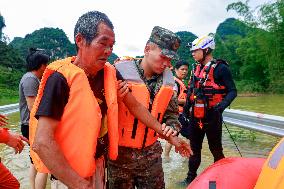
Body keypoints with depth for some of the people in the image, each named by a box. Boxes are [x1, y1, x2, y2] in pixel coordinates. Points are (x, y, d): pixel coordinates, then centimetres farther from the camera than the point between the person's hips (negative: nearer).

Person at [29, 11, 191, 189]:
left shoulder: (111, 73, -4)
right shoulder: (62, 78, -23)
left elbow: (135, 106, 6)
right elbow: (42, 142, -26)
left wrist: (168, 134, 8)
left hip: (99, 161, 6)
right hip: (69, 170, -6)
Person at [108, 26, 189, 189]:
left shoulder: (167, 80, 2)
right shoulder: (121, 73, -15)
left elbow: (172, 114, 10)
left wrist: (171, 129, -8)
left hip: (151, 153, 4)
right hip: (121, 153, -4)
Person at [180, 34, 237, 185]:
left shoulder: (220, 68, -10)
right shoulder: (197, 69, 11)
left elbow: (232, 91, -11)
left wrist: (221, 106, -27)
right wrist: (185, 111, 16)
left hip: (212, 117, -6)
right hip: (195, 116, 7)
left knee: (216, 149, 7)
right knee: (194, 148, 15)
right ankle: (191, 177, 29)